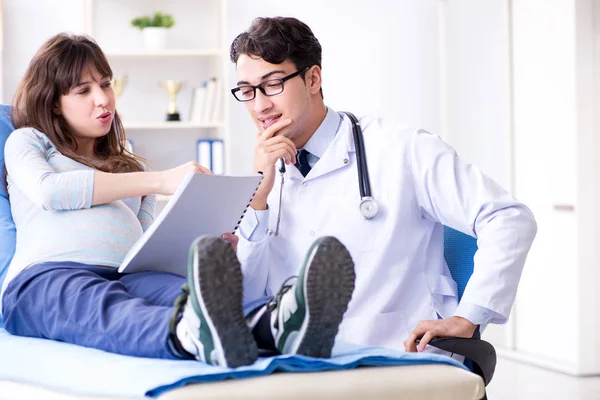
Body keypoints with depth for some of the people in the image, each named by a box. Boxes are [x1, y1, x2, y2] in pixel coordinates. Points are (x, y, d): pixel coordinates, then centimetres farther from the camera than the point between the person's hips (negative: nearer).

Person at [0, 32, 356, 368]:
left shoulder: (132, 168, 38)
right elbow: (48, 190, 0)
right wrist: (159, 181, -5)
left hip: (126, 277, 4)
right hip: (45, 275, -3)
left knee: (184, 292, -37)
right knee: (107, 308, -44)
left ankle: (277, 325, -71)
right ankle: (196, 334, -79)